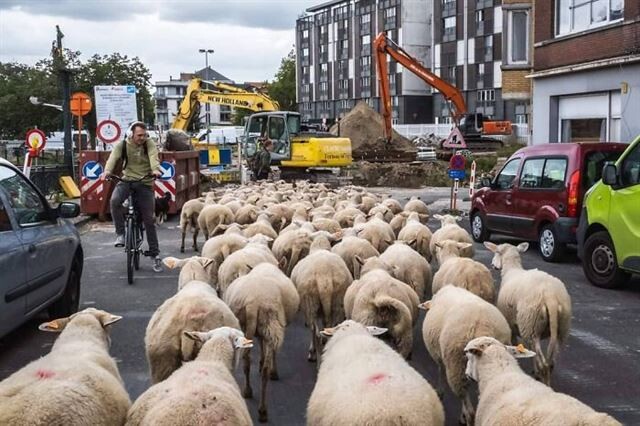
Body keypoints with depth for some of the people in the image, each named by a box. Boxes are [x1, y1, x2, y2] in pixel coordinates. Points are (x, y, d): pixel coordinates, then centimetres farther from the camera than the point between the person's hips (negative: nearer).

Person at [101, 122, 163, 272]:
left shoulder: (149, 144, -3)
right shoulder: (122, 145, -1)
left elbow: (153, 157, -21)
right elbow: (113, 157, -18)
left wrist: (155, 170, -44)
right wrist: (107, 171, -40)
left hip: (145, 183, 0)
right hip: (126, 180, 0)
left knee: (149, 221, 1)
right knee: (114, 201, -32)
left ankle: (155, 255, 9)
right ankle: (120, 233, -12)